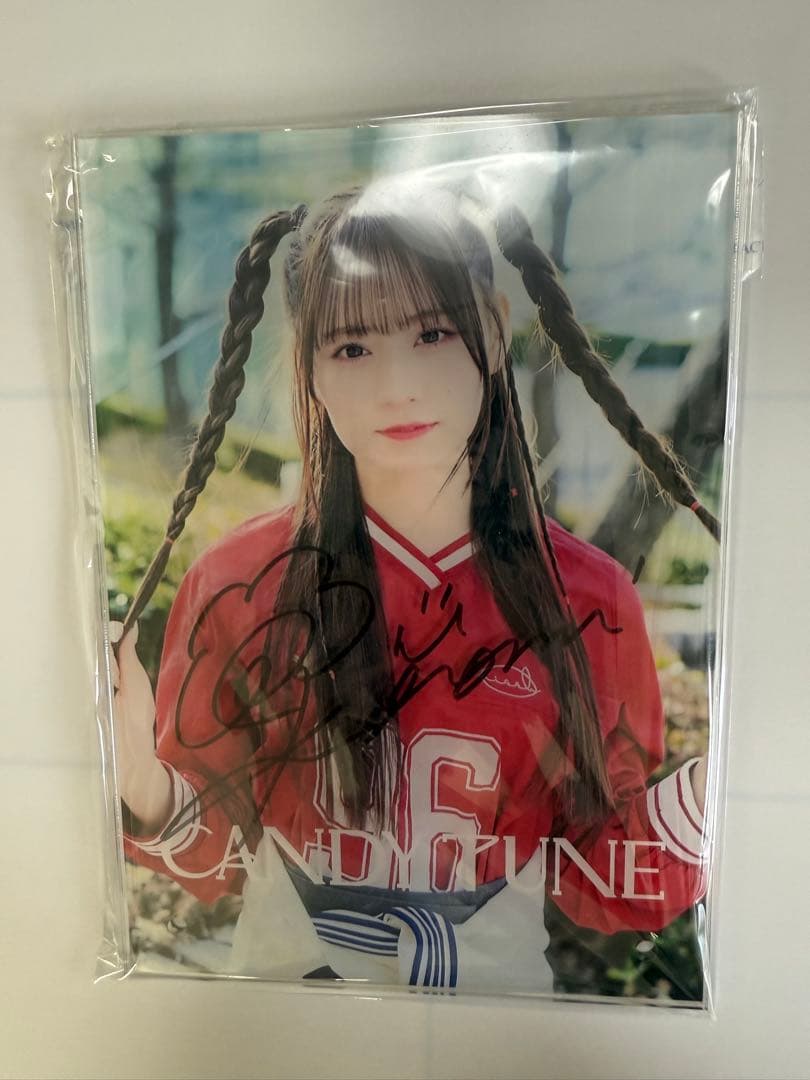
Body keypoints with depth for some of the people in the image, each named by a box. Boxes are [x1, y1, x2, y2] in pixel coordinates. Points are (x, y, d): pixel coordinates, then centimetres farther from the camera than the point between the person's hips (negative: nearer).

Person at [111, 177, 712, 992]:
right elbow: (213, 859, -4)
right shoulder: (238, 587, -14)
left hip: (500, 989, 1)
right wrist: (144, 789, -22)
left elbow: (602, 887, -4)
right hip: (286, 978, 0)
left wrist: (715, 782, -19)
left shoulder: (589, 602, -12)